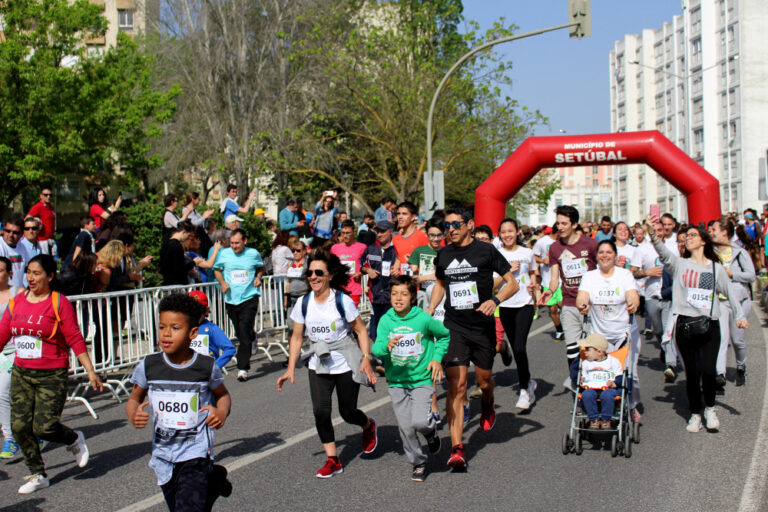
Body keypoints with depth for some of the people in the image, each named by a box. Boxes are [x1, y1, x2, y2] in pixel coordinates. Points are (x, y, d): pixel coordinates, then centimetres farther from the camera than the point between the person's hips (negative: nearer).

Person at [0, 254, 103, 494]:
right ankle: (37, 475, 18)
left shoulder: (59, 303, -7)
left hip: (52, 375, -5)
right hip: (21, 373, 5)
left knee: (44, 427, -10)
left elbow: (75, 340, -7)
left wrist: (90, 372, -8)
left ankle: (75, 440, 23)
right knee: (20, 425, 0)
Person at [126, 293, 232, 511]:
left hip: (196, 454, -4)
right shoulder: (148, 366, -5)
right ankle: (213, 479, 43)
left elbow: (223, 395, 9)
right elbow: (134, 399, 9)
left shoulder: (207, 367, -8)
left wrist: (222, 412, -12)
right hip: (163, 455, 4)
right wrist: (133, 416, -13)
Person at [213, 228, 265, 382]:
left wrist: (258, 277, 0)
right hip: (231, 299, 3)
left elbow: (261, 267, 20)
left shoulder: (253, 254, 1)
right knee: (240, 333, 13)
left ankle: (243, 368, -9)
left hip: (249, 297, -3)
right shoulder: (224, 254, 1)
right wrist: (222, 282, -2)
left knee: (244, 332, -13)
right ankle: (252, 337, 50)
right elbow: (217, 269, 16)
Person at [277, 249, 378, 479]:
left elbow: (361, 331, -5)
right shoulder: (303, 303, -3)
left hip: (346, 364, -3)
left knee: (347, 413, 5)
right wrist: (291, 368, 1)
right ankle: (332, 460, 3)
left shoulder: (342, 301, -12)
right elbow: (297, 338, 6)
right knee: (320, 411, -11)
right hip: (319, 365, 3)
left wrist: (366, 360, -14)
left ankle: (369, 426, 42)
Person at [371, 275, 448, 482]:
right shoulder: (386, 320, -5)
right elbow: (376, 349, -14)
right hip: (396, 382, 2)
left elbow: (445, 335, 8)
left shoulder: (423, 319, -9)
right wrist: (386, 345, -35)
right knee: (405, 428, 5)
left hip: (422, 379, -2)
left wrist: (437, 358, -2)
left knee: (419, 422, -18)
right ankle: (418, 463, 27)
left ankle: (431, 430, 18)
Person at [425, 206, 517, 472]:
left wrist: (494, 300, -19)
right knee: (457, 385, -10)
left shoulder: (486, 251, -4)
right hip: (454, 328, 1)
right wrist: (429, 310, 10)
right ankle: (457, 449, -12)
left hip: (483, 327, -1)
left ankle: (488, 405, 53)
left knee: (483, 380, 13)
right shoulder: (443, 255, 7)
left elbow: (512, 283, -1)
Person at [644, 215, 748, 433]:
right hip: (685, 324, 0)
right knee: (691, 372, 4)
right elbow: (663, 252, -13)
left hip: (709, 325, 0)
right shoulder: (680, 264, 6)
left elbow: (729, 293, 12)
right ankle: (695, 413, 22)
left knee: (708, 370, -11)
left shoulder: (716, 268, 10)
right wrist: (652, 233, -32)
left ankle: (710, 408, 16)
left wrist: (740, 316, -1)